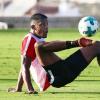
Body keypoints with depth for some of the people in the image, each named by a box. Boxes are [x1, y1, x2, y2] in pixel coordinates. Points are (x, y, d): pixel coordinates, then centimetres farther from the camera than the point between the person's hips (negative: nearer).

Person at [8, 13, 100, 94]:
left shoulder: (40, 40, 25)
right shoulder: (30, 39, -3)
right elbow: (25, 66, -13)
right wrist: (30, 89, -25)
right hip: (56, 76, -9)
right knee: (39, 45, -32)